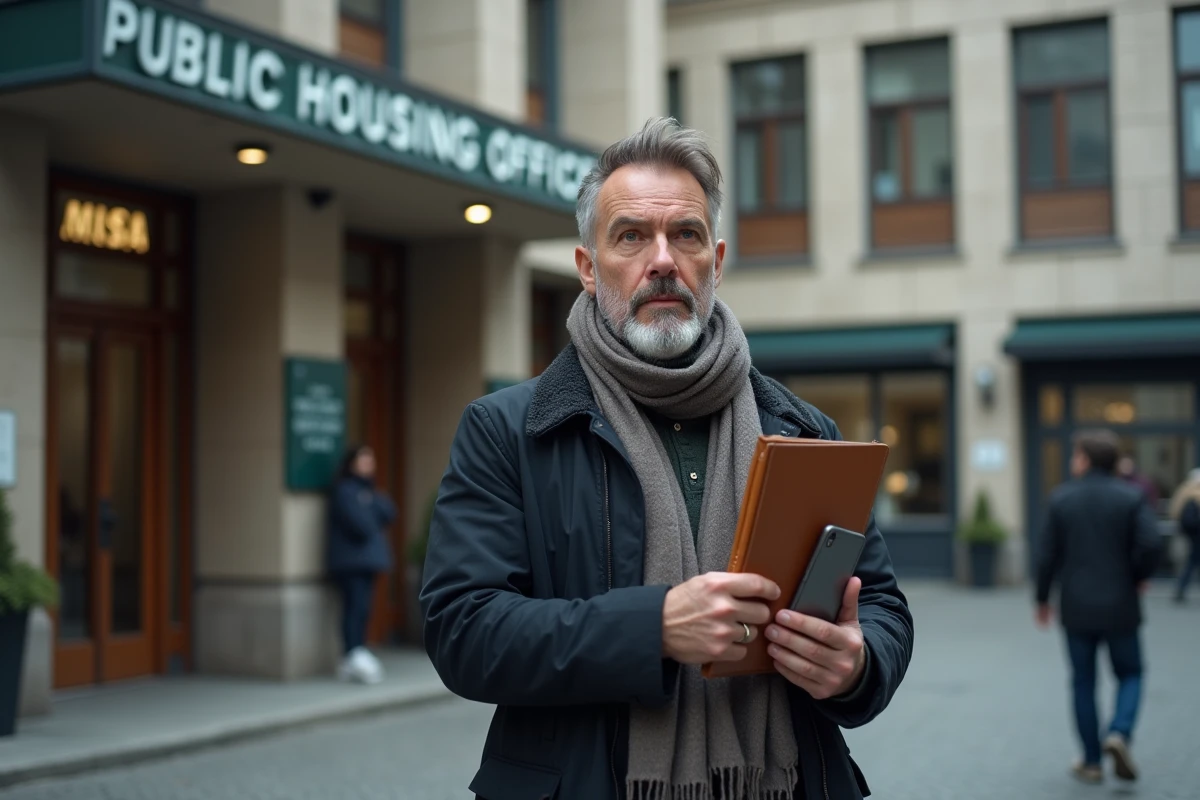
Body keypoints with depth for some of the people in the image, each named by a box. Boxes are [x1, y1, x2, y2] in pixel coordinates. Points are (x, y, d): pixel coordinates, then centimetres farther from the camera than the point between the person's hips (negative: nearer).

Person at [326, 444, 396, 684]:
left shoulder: (369, 491, 21)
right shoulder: (343, 490, -7)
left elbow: (389, 514, 9)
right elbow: (360, 524, -17)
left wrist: (375, 504, -8)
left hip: (368, 558, 8)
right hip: (350, 559, -8)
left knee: (361, 608, 6)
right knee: (356, 606, -18)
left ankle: (355, 658, 8)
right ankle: (355, 655, -25)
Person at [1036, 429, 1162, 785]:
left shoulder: (1061, 498, -3)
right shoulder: (1132, 497, -6)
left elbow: (1047, 555, -3)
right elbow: (1150, 544, -17)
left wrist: (1043, 599, 9)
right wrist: (1138, 577, 3)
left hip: (1077, 609, 1)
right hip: (1120, 608, -1)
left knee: (1084, 682, 12)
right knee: (1130, 675, 16)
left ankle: (1092, 762, 15)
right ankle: (1120, 733, -9)